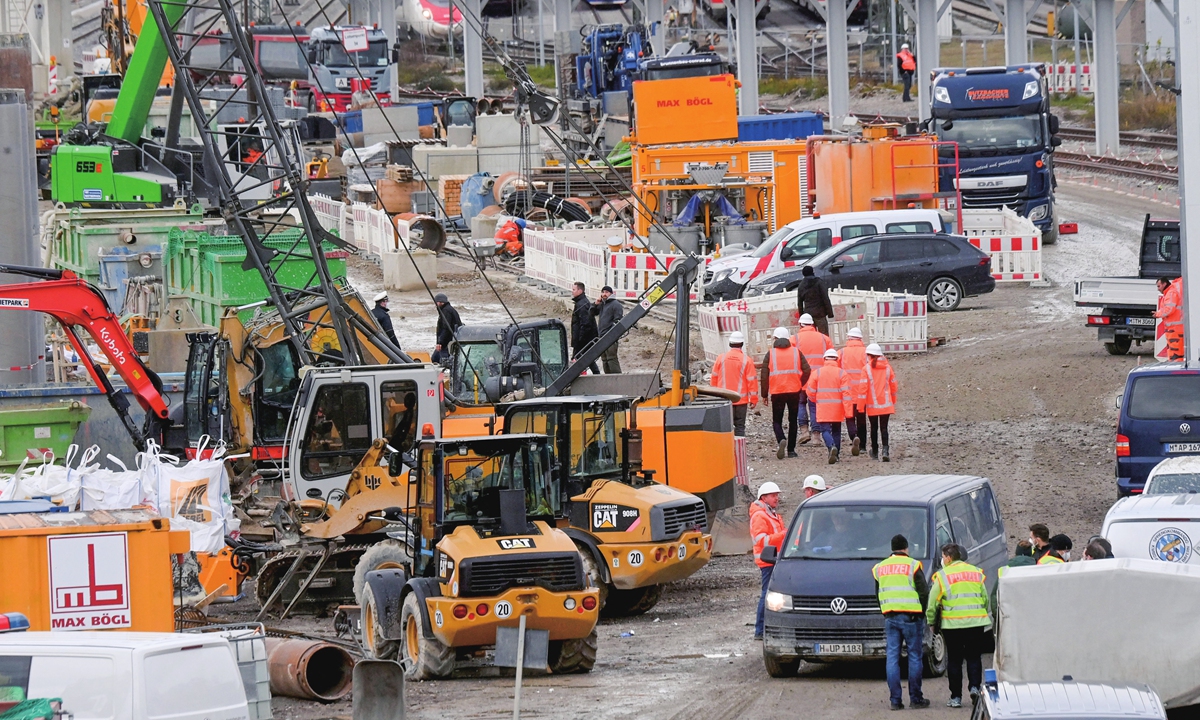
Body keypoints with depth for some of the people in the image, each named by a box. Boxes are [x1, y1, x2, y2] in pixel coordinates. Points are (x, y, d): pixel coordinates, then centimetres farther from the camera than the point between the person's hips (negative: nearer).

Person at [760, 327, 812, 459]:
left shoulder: (771, 354, -1)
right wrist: (801, 384, 12)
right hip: (794, 392, 2)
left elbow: (764, 375, -3)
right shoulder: (796, 352, 3)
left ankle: (781, 440, -21)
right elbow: (807, 370, -2)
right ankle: (791, 450, 12)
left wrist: (764, 394, 4)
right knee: (793, 420, 13)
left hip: (777, 392, -2)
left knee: (777, 420, 8)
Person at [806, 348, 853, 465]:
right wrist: (848, 411, -8)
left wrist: (816, 400, 24)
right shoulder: (841, 374, -4)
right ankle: (835, 456, 18)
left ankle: (831, 447, -30)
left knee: (825, 430, -1)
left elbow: (810, 391, 2)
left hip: (823, 408, -1)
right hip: (837, 410, 1)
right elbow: (846, 393, -9)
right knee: (836, 431, 15)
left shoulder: (817, 373, -3)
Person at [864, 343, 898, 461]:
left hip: (872, 404, -2)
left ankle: (874, 452, 19)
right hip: (886, 404, 2)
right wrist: (893, 402, 21)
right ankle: (885, 450, -16)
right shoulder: (887, 368, 3)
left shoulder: (866, 368, -7)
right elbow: (893, 386, 9)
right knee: (884, 427, 2)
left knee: (874, 428, 11)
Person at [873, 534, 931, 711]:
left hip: (890, 617, 4)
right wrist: (922, 612, 6)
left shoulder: (880, 568, 11)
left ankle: (895, 700, 0)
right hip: (911, 616, -4)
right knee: (915, 657, 3)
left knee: (892, 658, 3)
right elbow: (924, 592, -7)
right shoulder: (913, 566, -4)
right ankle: (915, 698, 4)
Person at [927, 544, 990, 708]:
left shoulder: (942, 576, -3)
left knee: (955, 660, 5)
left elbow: (933, 603, -2)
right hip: (976, 623, 2)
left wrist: (930, 621, 10)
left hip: (952, 624, -2)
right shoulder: (976, 572, 9)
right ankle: (974, 687, -10)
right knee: (974, 658, 11)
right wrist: (984, 616, 25)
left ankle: (956, 697, 5)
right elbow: (985, 598, 13)